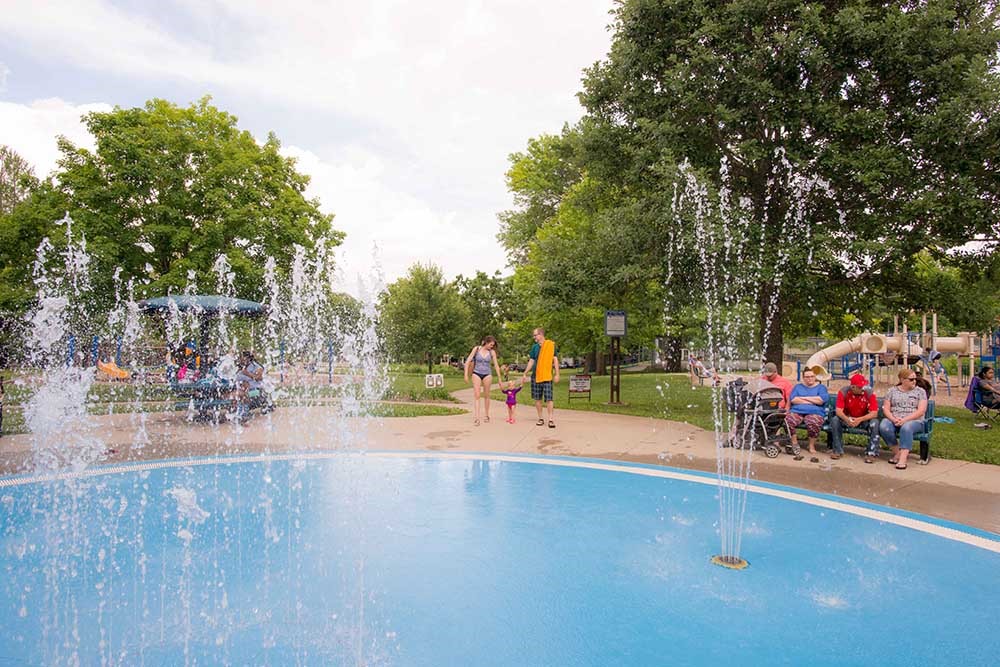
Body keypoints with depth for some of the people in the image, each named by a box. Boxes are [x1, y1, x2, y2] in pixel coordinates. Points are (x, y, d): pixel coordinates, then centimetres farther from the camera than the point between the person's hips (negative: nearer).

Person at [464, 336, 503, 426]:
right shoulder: (476, 349, -3)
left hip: (487, 374, 1)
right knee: (476, 395, -11)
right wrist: (466, 374, -8)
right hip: (476, 373, -1)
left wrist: (499, 378, 5)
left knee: (486, 395, 8)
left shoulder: (492, 352, -1)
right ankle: (476, 417, -17)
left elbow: (496, 365, 4)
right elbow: (468, 361, -2)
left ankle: (486, 415, 23)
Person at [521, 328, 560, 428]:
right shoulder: (534, 347, 9)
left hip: (547, 376, -4)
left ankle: (551, 419, -6)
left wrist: (557, 374, -7)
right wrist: (525, 374, 14)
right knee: (537, 398, 7)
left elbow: (555, 359, -2)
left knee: (549, 398, -9)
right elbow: (531, 361, 14)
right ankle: (540, 419, 16)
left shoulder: (551, 345, -2)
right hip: (536, 376, 4)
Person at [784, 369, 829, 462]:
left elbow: (821, 400, -5)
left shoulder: (821, 387, 17)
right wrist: (812, 401, -2)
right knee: (788, 420, -32)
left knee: (814, 422, -38)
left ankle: (812, 446, -17)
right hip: (796, 411, 2)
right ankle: (794, 443, -13)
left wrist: (804, 398, 1)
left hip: (815, 413, -2)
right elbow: (793, 399, 3)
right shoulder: (798, 387, 23)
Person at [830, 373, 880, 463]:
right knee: (834, 420, -26)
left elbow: (874, 413, -22)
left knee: (875, 422, -31)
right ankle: (838, 451, -14)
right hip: (847, 419, 1)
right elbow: (838, 411, -20)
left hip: (864, 419, -1)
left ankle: (871, 453, -21)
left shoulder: (870, 393, -18)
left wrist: (859, 419, -37)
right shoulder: (843, 392, -16)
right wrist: (847, 419, -41)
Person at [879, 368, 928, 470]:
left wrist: (905, 419, -18)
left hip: (914, 421, -2)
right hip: (893, 420, 2)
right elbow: (885, 408, 6)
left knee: (906, 427, -38)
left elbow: (921, 411, -5)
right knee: (883, 426, -31)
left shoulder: (920, 391, 7)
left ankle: (903, 458, -39)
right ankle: (897, 452, -13)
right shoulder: (892, 391, 12)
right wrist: (893, 419, -14)